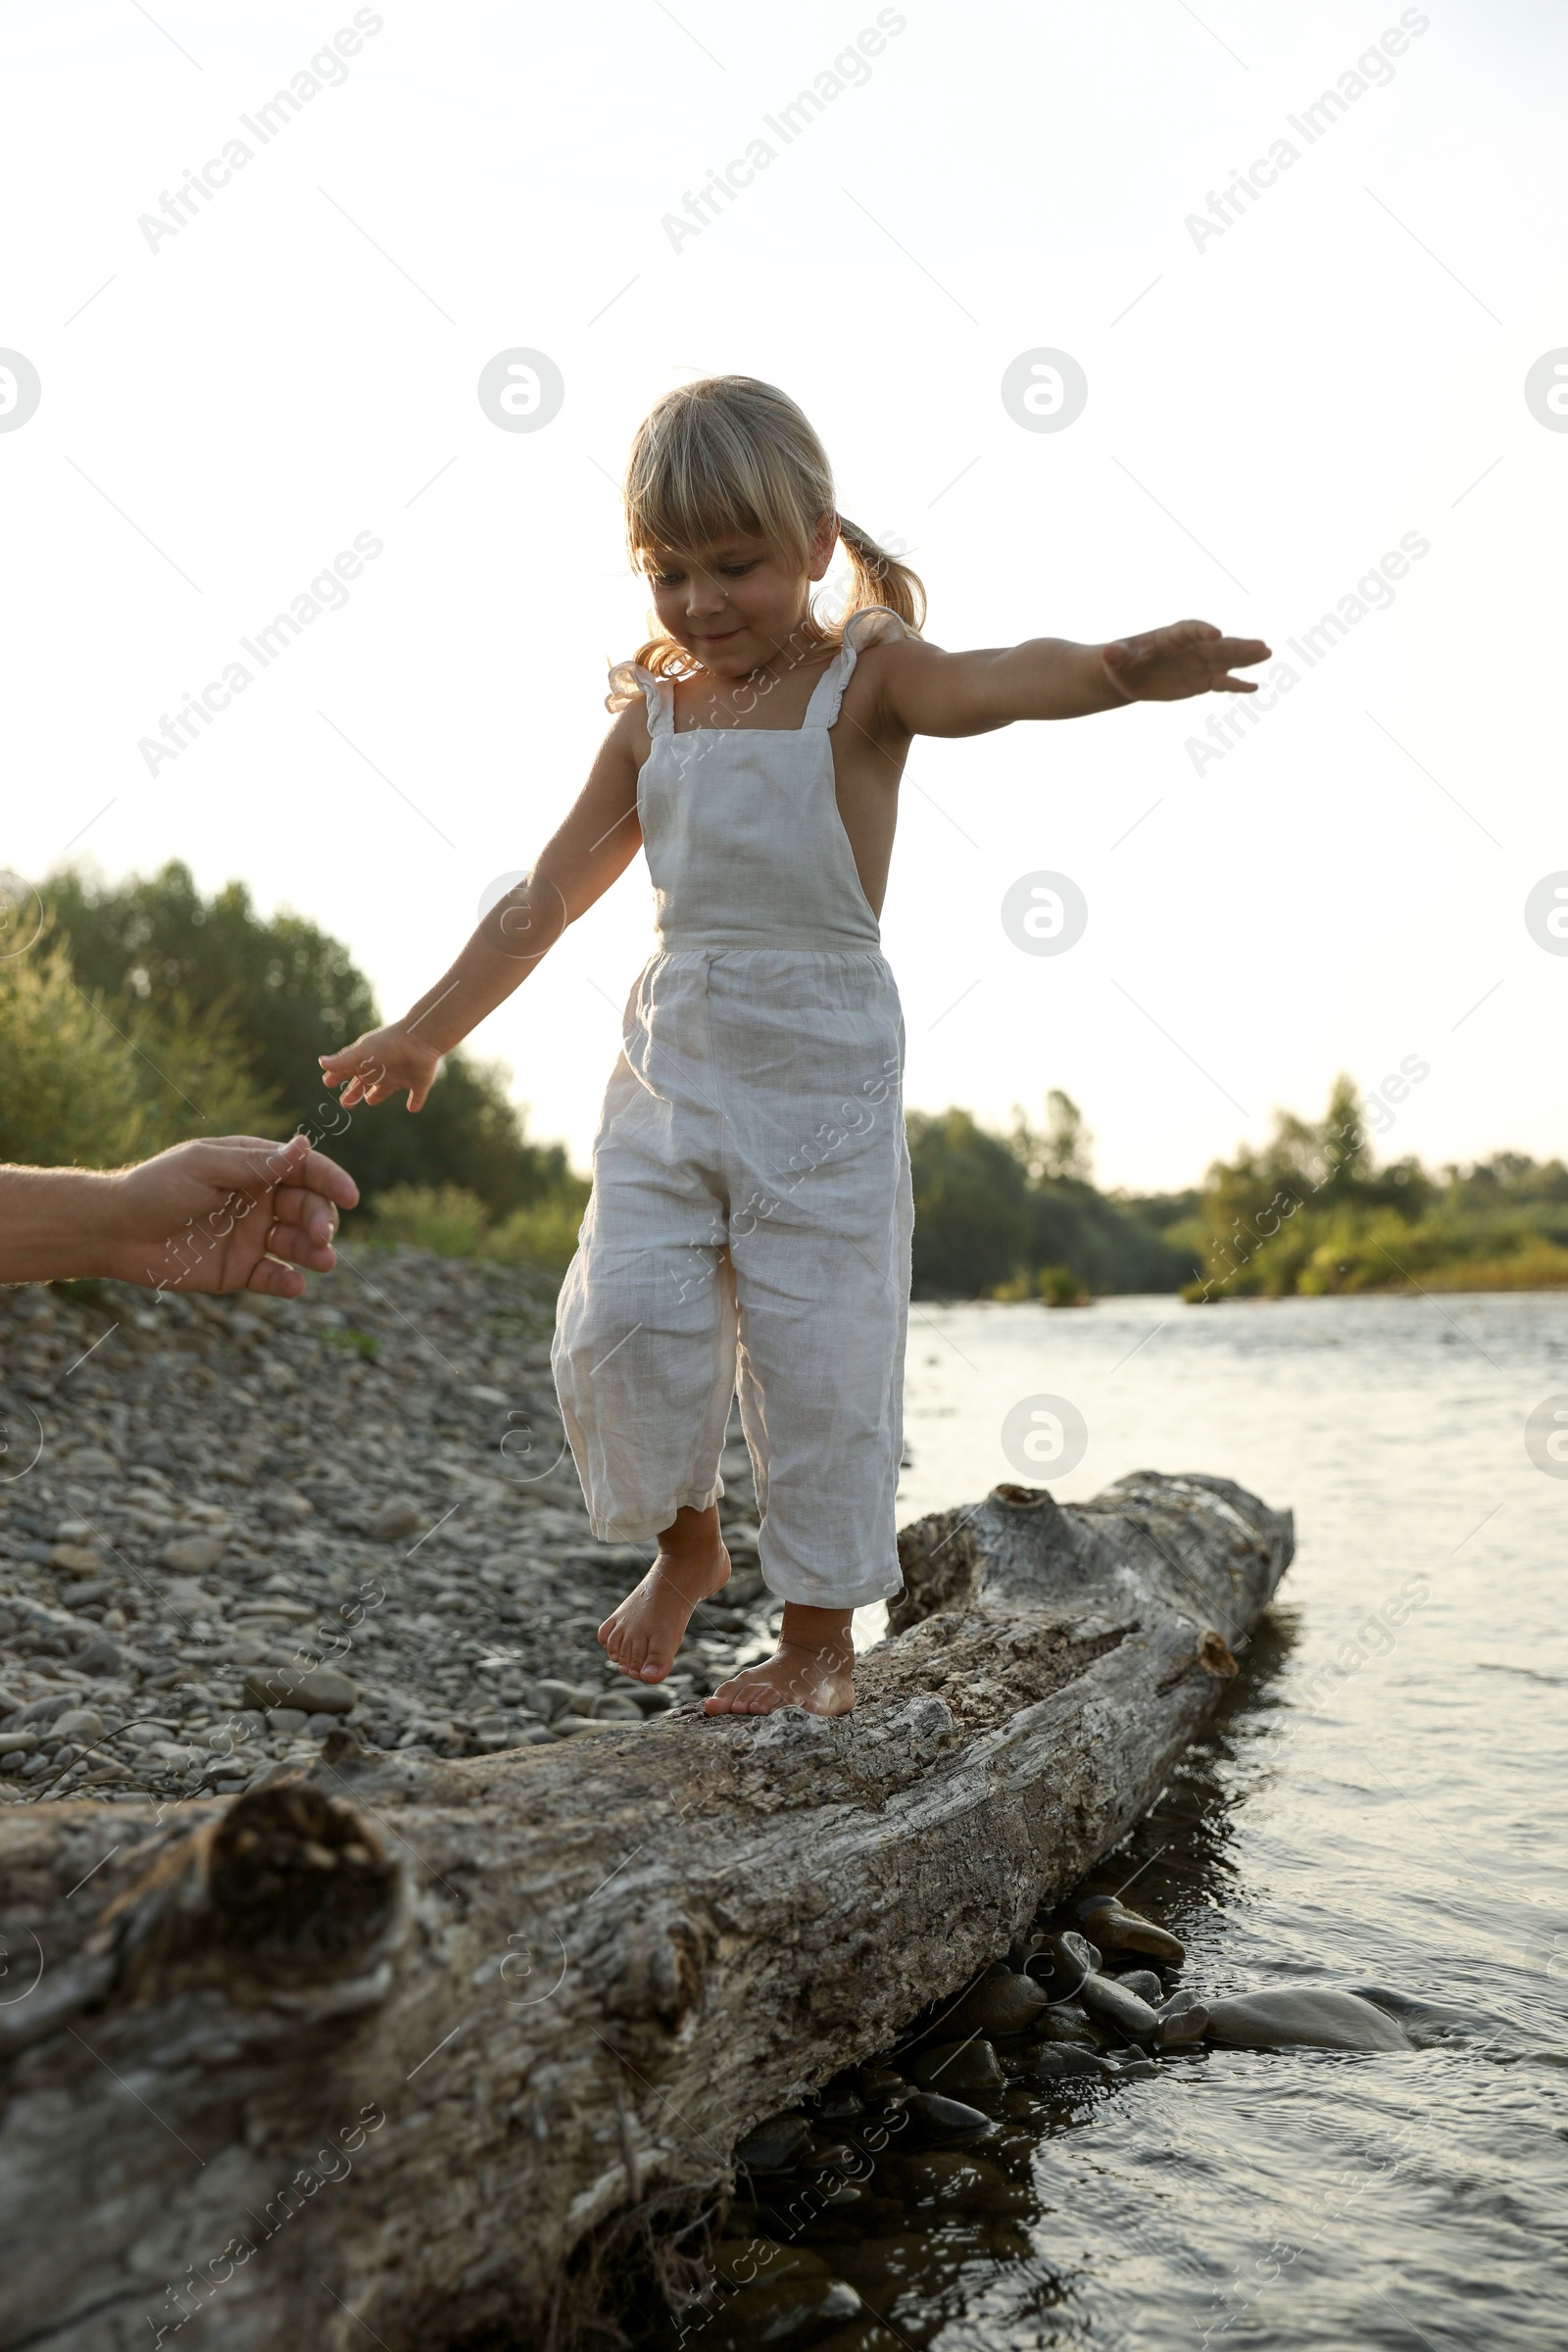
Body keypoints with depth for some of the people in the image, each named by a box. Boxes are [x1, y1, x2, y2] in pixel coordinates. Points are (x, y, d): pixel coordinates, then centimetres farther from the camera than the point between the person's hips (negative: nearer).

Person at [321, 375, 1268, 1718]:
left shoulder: (864, 680, -5)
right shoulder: (651, 716, 9)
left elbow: (995, 682, -28)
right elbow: (548, 900, 16)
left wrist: (1123, 670, -50)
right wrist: (426, 1034, 20)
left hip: (823, 1072, -4)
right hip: (670, 1060, 4)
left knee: (818, 1355, 1)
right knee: (626, 1315, -8)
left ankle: (821, 1639, 17)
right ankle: (685, 1541, 19)